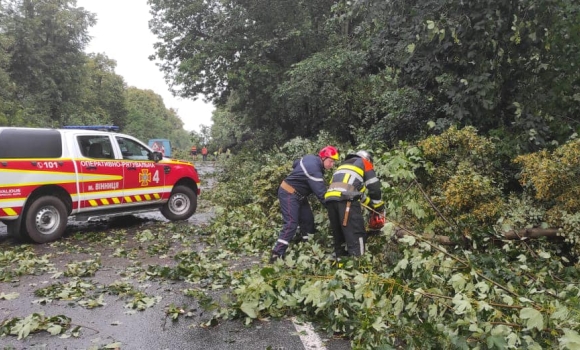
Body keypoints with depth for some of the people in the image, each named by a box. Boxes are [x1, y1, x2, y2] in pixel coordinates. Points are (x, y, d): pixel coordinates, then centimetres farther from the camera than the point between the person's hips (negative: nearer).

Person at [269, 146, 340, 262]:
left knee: (308, 219, 11)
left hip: (298, 194, 11)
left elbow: (295, 164, 19)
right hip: (289, 194, -11)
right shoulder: (314, 170, -28)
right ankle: (276, 255, -18)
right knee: (291, 224, -17)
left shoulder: (310, 157, 0)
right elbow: (321, 194, -29)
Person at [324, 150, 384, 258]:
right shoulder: (365, 163, 21)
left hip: (330, 198, 7)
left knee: (338, 235, 16)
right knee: (356, 235, -7)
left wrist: (371, 204, 43)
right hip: (346, 199, -7)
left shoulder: (343, 165, 39)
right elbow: (374, 187, 13)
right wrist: (379, 207, 25)